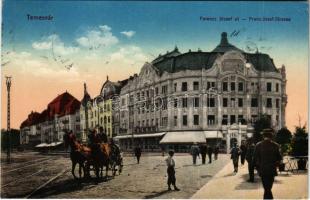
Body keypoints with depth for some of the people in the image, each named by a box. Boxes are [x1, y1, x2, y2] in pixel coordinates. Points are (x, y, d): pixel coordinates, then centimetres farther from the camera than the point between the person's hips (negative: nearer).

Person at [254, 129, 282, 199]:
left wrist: (258, 168, 9)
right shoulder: (275, 145, -4)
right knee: (268, 189, 14)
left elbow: (255, 159, -4)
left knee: (267, 189, 4)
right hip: (272, 170, 1)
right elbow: (279, 158, -2)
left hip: (262, 170, -1)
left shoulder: (258, 145, -6)